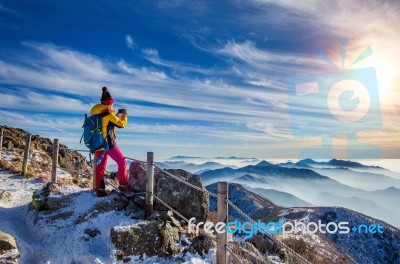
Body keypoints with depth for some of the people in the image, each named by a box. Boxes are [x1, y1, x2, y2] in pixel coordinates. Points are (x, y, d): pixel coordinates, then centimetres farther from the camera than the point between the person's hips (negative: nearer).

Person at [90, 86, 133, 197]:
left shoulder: (95, 114, 9)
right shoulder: (109, 113, -13)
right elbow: (121, 124, -6)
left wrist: (115, 115, 21)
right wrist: (124, 115, 10)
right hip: (108, 144, -7)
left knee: (100, 167, 13)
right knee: (122, 162, 3)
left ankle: (99, 189, 17)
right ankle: (123, 185, 4)